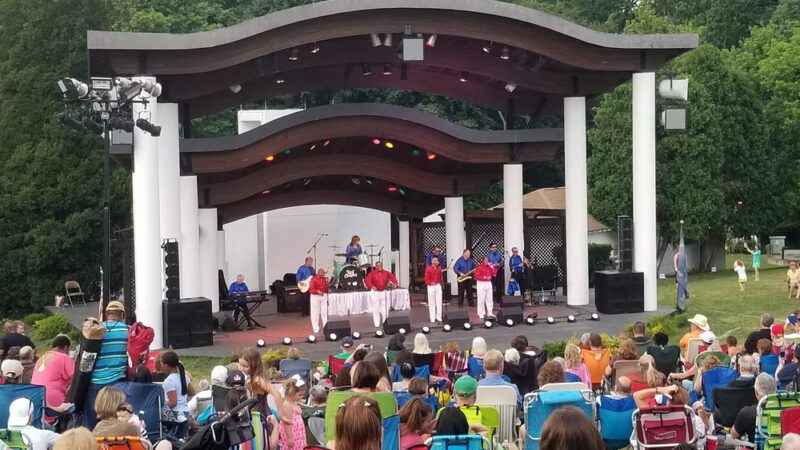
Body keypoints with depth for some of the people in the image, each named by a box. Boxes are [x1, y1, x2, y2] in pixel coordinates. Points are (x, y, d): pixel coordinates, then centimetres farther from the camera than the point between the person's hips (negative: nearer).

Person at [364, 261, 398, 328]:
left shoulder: (385, 273, 3)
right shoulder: (372, 273, -10)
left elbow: (392, 276, 12)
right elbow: (367, 281, -21)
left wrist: (395, 283, -7)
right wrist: (372, 286, -38)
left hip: (383, 292, 4)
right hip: (375, 292, -4)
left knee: (385, 308, 9)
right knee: (376, 308, -4)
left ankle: (385, 322, 22)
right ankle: (377, 324, 2)